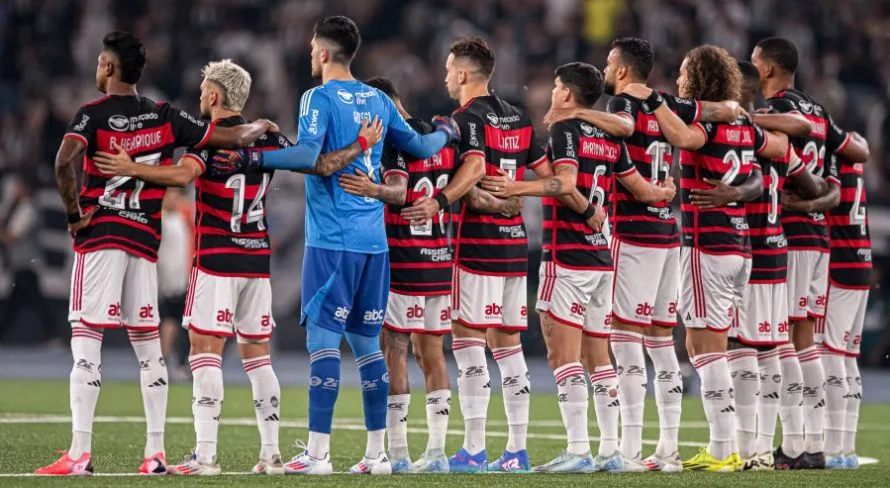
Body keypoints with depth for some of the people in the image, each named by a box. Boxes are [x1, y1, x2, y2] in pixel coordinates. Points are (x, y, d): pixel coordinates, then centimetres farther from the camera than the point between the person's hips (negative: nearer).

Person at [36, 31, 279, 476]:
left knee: (85, 341, -6)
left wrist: (73, 213, -11)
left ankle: (79, 453, -13)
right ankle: (155, 452, 9)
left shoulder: (93, 114, -5)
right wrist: (261, 127, 29)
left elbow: (65, 160, -23)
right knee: (148, 346, 10)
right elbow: (230, 137, 11)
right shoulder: (164, 117, 9)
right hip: (145, 239, 5)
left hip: (99, 235, -5)